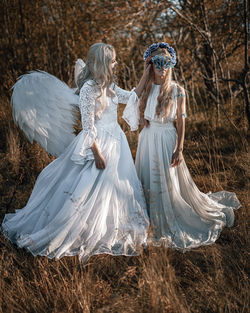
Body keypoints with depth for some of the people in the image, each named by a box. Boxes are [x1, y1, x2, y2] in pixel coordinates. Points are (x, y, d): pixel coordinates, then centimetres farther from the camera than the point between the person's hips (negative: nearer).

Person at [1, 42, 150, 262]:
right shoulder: (88, 89, -17)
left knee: (116, 188, 14)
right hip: (99, 144, -9)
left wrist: (147, 73, 12)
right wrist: (97, 153, -21)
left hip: (116, 142, 9)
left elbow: (132, 97, 18)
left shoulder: (109, 86, 8)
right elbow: (88, 126, -19)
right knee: (89, 191, -2)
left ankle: (109, 232, 30)